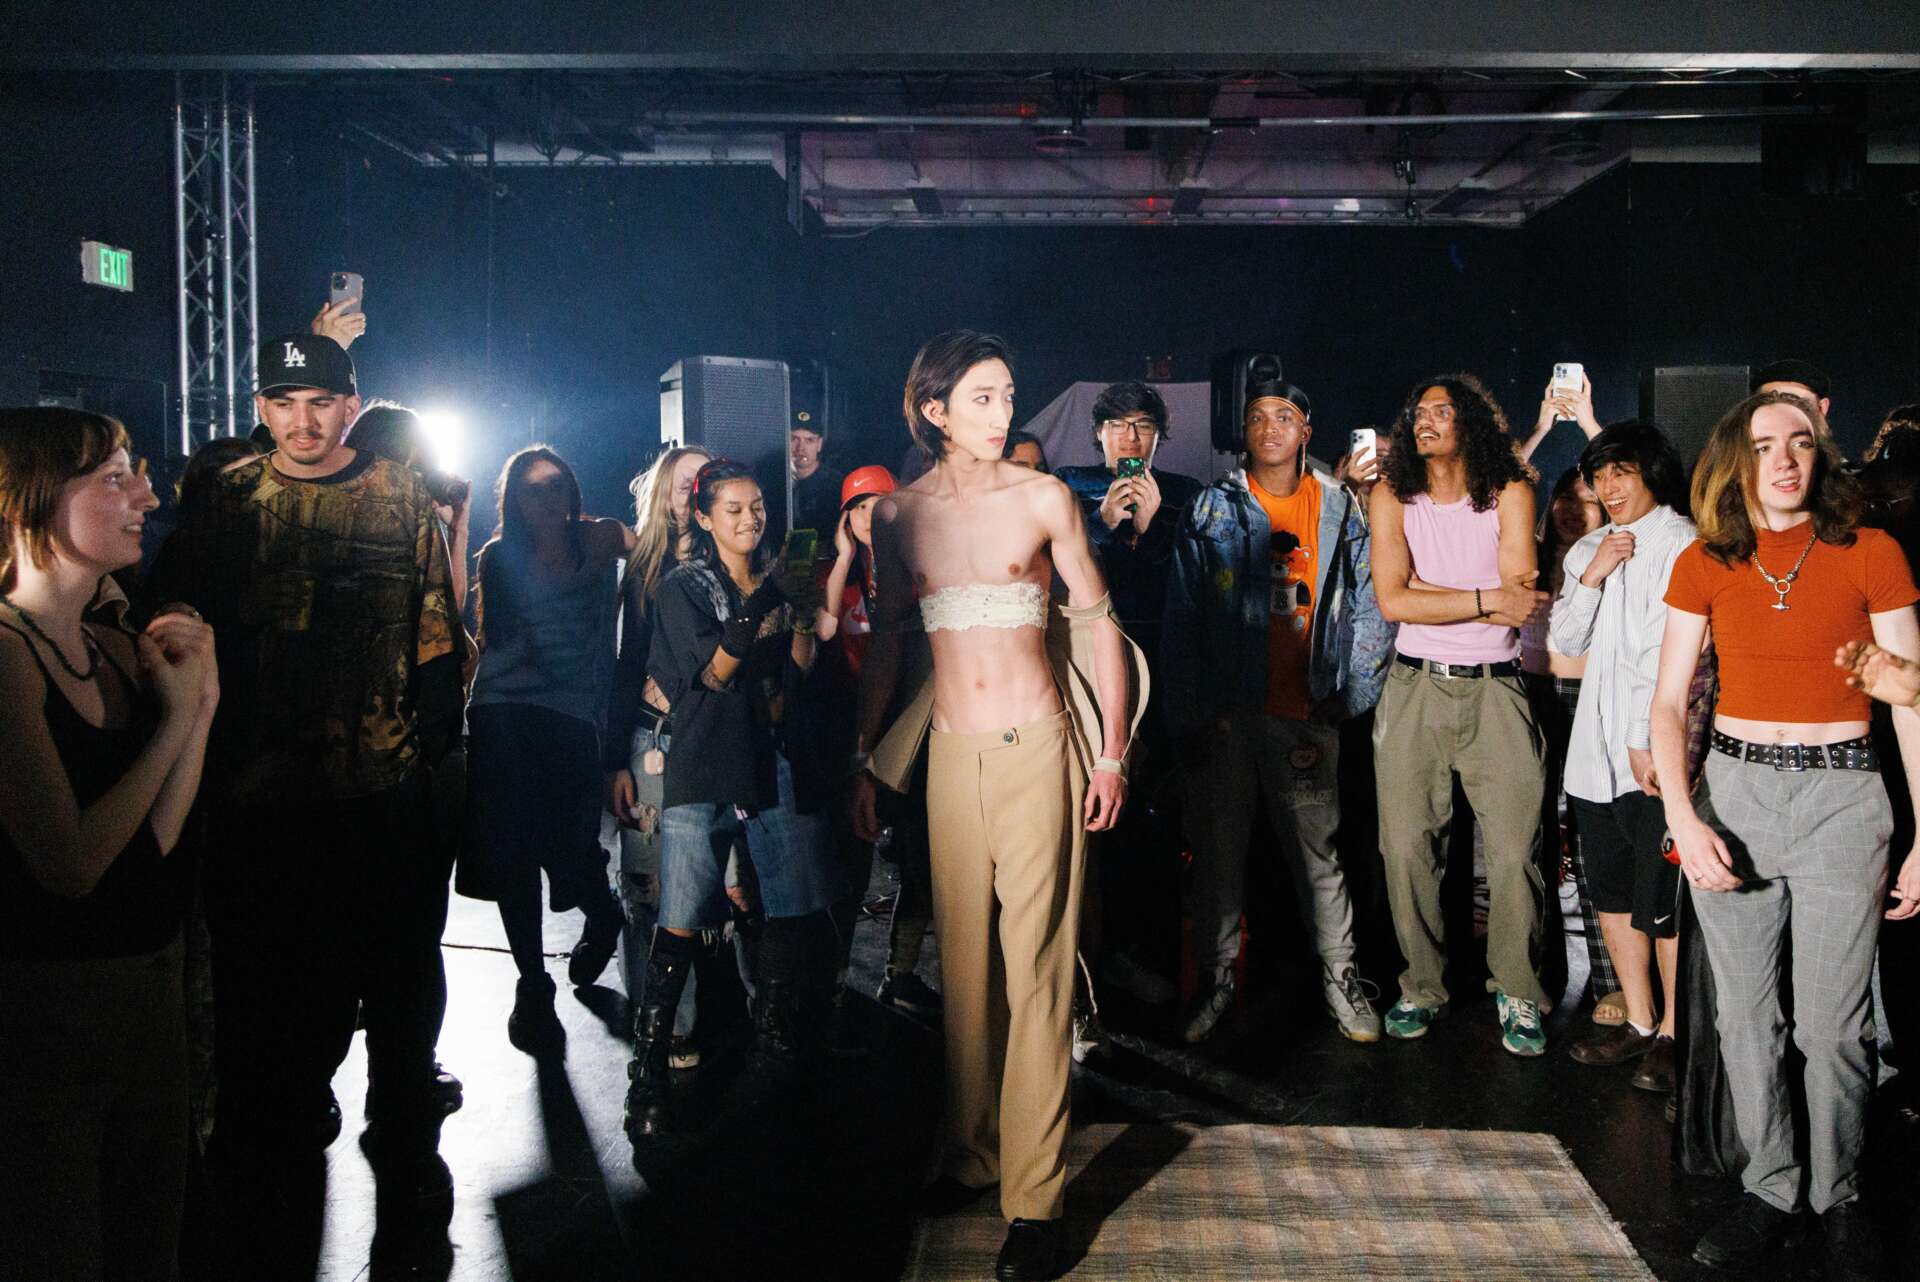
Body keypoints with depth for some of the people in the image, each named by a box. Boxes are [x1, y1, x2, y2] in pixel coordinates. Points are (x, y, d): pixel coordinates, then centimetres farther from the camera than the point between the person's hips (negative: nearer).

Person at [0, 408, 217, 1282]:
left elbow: (153, 847, 1)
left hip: (150, 988, 8)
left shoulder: (123, 653, 6)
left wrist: (201, 702, -7)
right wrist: (177, 714, -13)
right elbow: (72, 866, -21)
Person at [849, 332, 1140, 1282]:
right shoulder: (898, 515, 6)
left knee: (1035, 965, -4)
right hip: (951, 755, 3)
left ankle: (1034, 1197, 2)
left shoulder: (1043, 499, 0)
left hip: (1036, 750, -3)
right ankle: (972, 1154, 25)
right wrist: (864, 760, 13)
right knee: (964, 961, 10)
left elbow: (1100, 623, 3)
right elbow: (886, 642, 14)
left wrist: (1111, 752, -1)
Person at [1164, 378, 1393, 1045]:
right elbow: (1181, 619, 0)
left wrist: (1352, 694, 2)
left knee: (1319, 850, 6)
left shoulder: (1340, 509, 6)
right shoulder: (1213, 510, 3)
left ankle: (1339, 974, 20)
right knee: (1218, 850, 8)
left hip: (1305, 714, 0)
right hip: (1224, 714, 0)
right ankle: (1215, 978, 20)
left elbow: (1370, 607, 9)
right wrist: (1188, 712, -6)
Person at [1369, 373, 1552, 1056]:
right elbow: (1392, 600, -10)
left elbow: (1520, 597, -10)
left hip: (1494, 691, -1)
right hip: (1414, 690, 1)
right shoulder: (1393, 497, 4)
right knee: (1406, 846, 2)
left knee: (1514, 852, -2)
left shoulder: (1509, 494, 2)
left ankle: (1516, 993, 15)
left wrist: (1426, 593, -10)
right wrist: (1490, 598, -11)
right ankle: (1422, 987, 18)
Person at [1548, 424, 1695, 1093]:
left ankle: (1675, 1032, 10)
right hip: (1596, 749, 7)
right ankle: (1639, 1021, 24)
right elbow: (1568, 641, 10)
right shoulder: (1589, 549, 16)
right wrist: (1592, 575, -5)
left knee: (1663, 901, -4)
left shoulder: (1681, 543, -7)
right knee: (1611, 893, 12)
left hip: (1655, 753, -7)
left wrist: (1649, 740, -15)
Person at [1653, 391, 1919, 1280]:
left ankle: (1839, 1196, 24)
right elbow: (1667, 702, 3)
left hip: (1841, 796, -2)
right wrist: (1681, 819, -10)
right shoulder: (1704, 564, 4)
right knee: (1745, 1015, 9)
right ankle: (1771, 1191, 25)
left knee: (1832, 1027, 3)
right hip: (1734, 789, 2)